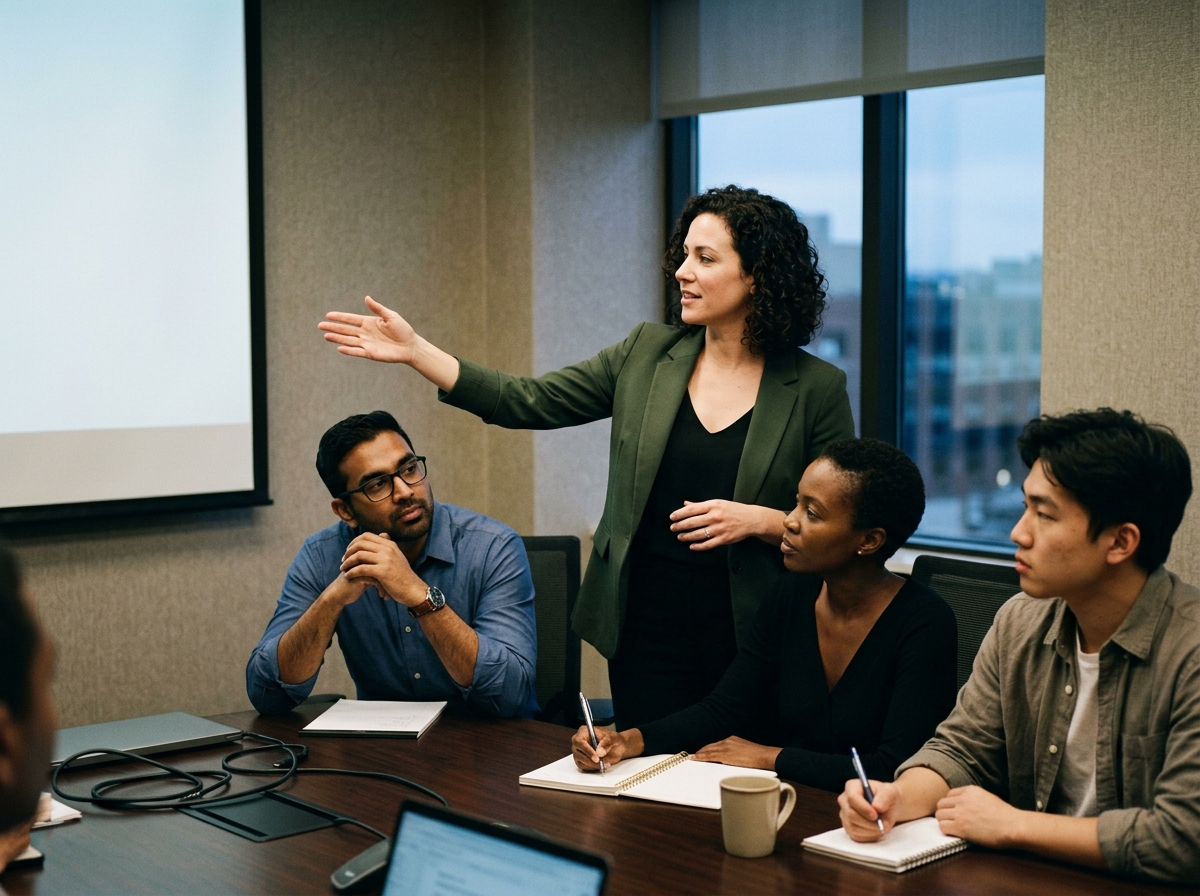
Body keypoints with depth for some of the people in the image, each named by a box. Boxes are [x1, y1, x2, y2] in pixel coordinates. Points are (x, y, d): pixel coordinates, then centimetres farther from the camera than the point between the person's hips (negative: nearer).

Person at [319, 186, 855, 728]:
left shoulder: (817, 389, -5)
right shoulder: (646, 354, 4)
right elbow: (527, 403, 1)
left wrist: (759, 521, -18)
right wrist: (415, 351, -5)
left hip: (751, 638, -2)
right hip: (647, 632, 3)